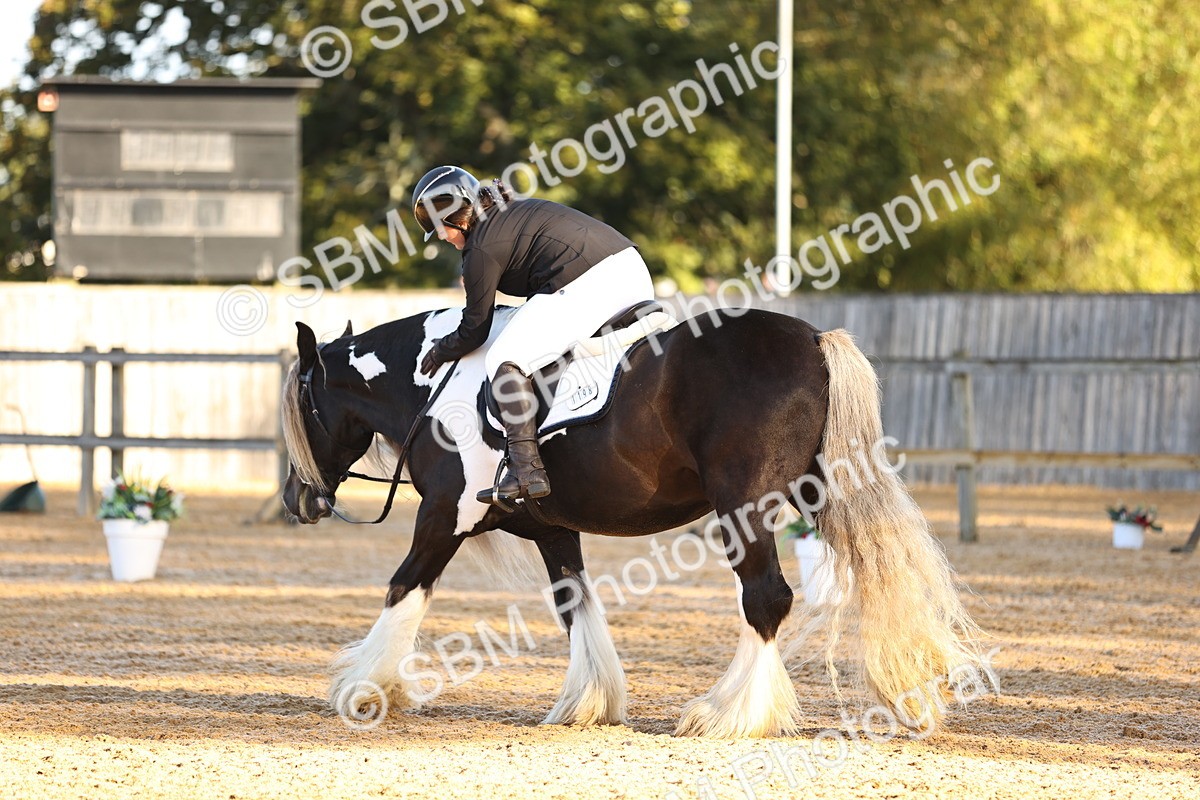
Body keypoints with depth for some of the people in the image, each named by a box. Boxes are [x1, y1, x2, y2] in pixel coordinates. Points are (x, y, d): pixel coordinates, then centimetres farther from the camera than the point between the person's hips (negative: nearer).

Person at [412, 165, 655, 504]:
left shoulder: (482, 249, 1)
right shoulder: (522, 210, 27)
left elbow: (474, 332, 7)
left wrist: (440, 352, 24)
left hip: (585, 286, -9)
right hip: (632, 264, 9)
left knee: (504, 361, -5)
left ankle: (527, 471, -12)